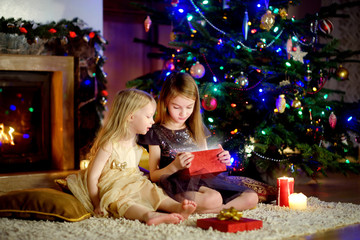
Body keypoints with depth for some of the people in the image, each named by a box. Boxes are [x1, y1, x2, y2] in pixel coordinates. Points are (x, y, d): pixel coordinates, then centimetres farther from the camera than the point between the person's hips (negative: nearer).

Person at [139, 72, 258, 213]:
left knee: (251, 198, -10)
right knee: (212, 199, -38)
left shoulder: (197, 128, 16)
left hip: (201, 181, 7)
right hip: (176, 184, -7)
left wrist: (220, 161, -2)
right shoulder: (157, 133, 0)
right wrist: (175, 166, -21)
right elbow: (153, 176, -3)